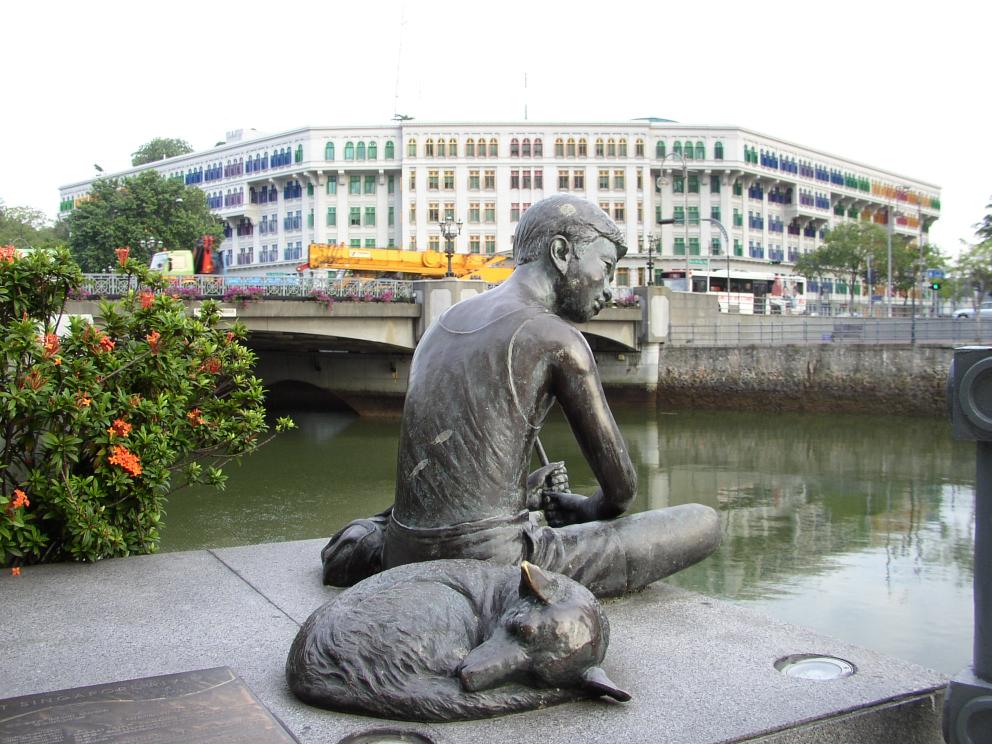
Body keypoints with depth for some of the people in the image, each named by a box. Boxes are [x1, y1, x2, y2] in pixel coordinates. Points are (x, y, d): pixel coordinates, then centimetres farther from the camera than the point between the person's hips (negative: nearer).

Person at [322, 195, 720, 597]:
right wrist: (590, 509, 18)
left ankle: (369, 546, 16)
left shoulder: (443, 323, 12)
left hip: (407, 554, 9)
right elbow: (622, 486, -4)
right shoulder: (559, 338, -10)